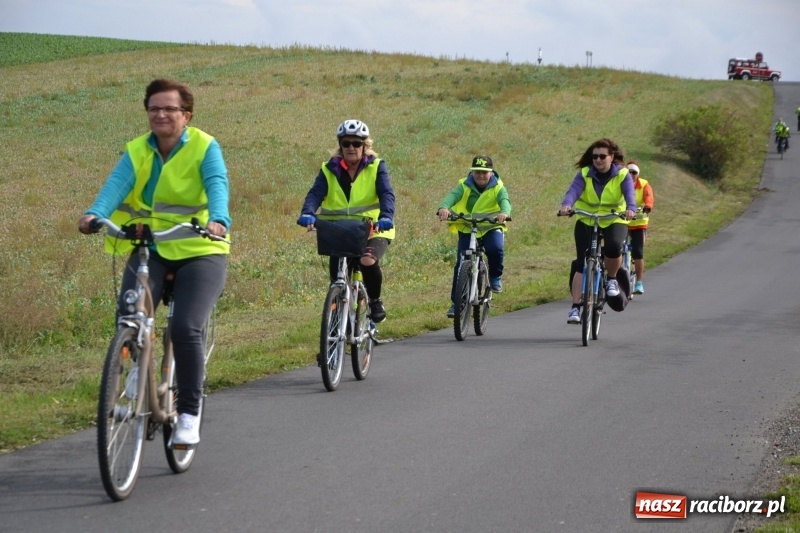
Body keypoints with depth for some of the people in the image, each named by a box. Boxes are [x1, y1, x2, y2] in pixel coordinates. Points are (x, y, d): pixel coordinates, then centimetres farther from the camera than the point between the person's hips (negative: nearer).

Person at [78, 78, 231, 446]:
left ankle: (189, 413, -2)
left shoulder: (205, 147, -6)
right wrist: (95, 214, -36)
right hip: (150, 249, 3)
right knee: (128, 315, -20)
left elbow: (217, 185, -24)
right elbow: (116, 184, -15)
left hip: (199, 251, -3)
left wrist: (218, 220, -45)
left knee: (186, 329, -19)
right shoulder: (137, 151, 3)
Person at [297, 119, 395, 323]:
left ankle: (375, 301, -4)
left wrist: (386, 216, -38)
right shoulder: (329, 169, 3)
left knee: (368, 261, -30)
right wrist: (308, 214, -35)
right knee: (337, 275, -11)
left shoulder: (376, 167, -1)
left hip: (373, 231, -3)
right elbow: (316, 193, -13)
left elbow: (386, 193, -16)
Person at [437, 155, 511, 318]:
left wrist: (504, 212, -52)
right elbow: (452, 196, -27)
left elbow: (504, 201, -27)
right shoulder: (465, 186, -8)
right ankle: (456, 302, 4)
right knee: (461, 264, -7)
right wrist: (444, 207, -51)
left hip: (491, 227, -1)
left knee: (495, 248, -32)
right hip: (467, 229, 1)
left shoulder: (498, 187, -8)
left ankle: (496, 277, -1)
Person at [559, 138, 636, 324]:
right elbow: (573, 190, -23)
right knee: (582, 263, -10)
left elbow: (629, 193, -23)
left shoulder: (622, 174, -7)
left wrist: (631, 209, -45)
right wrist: (566, 205, -45)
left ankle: (611, 279, -2)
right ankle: (575, 307, -7)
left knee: (614, 247, -32)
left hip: (614, 221, -1)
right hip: (586, 221, 1)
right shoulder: (584, 174, -6)